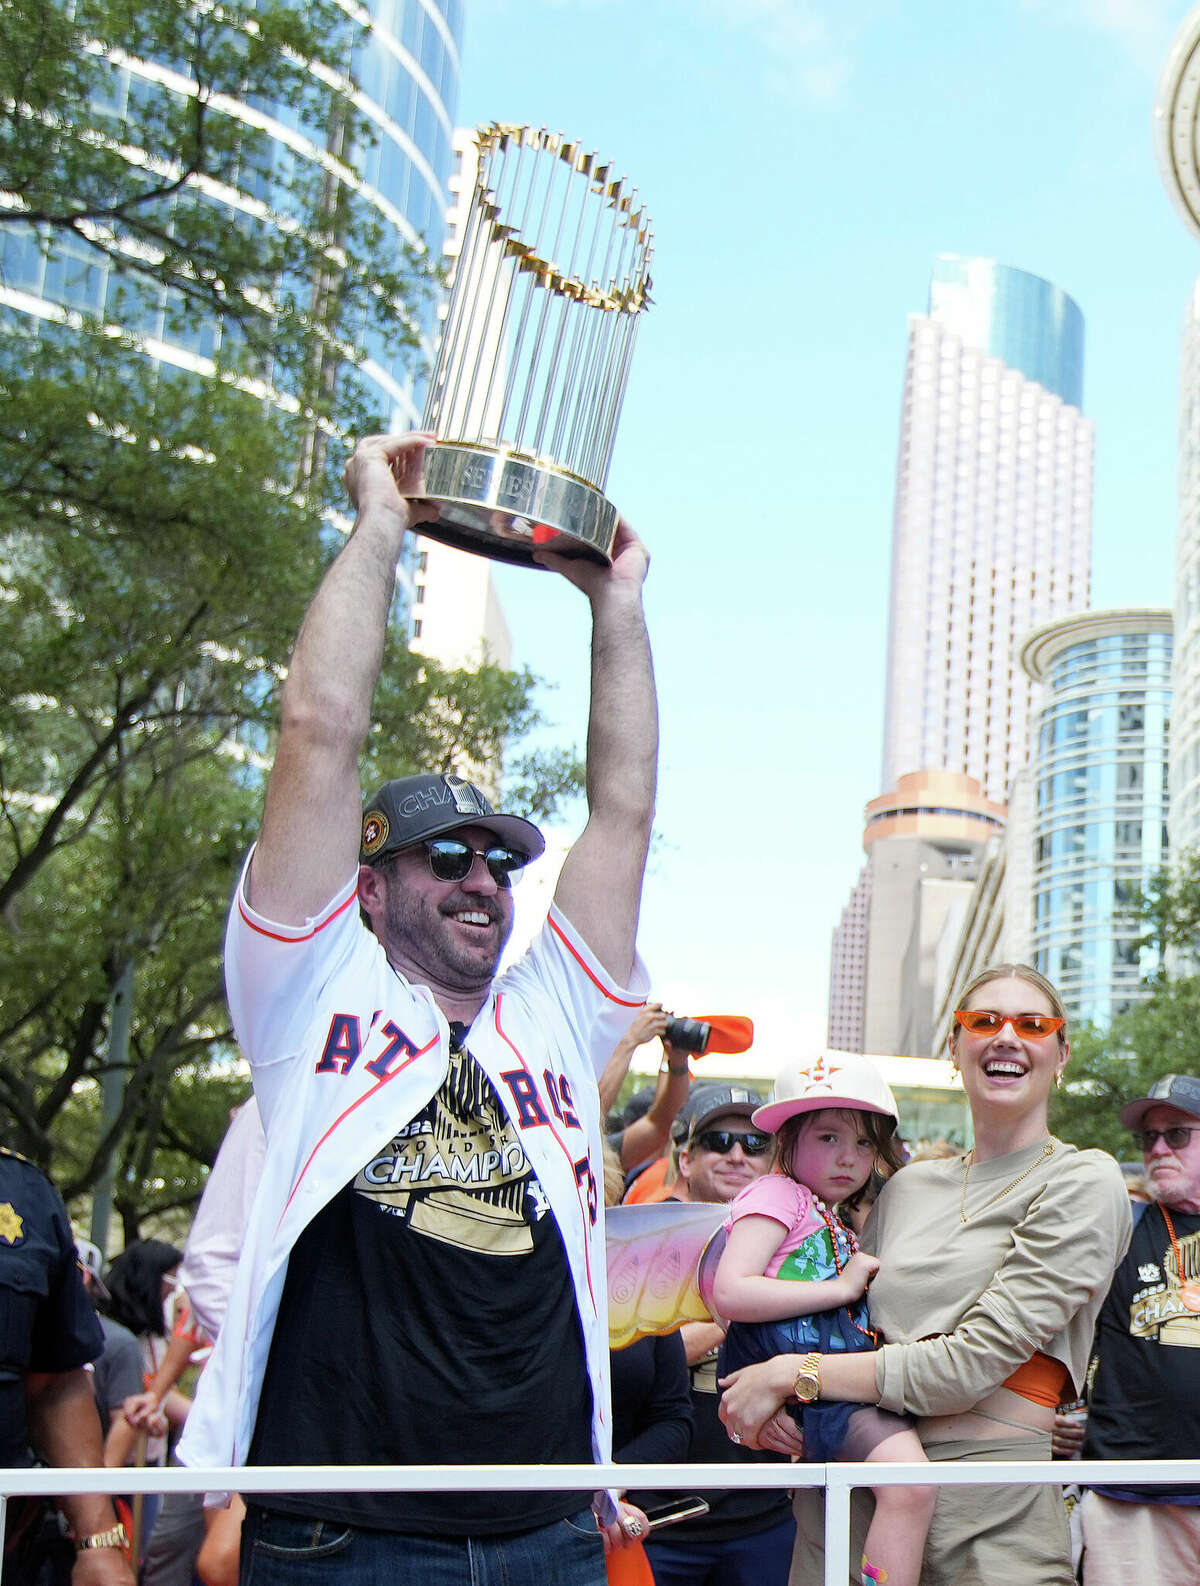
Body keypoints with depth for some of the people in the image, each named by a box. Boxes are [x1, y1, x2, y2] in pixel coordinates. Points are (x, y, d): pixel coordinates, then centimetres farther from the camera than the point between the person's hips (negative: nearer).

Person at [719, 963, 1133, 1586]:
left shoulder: (1083, 1181, -5)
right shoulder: (909, 1185, 12)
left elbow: (975, 1361, -14)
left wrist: (793, 1374, -10)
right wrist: (772, 1395, -2)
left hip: (993, 1511, -4)